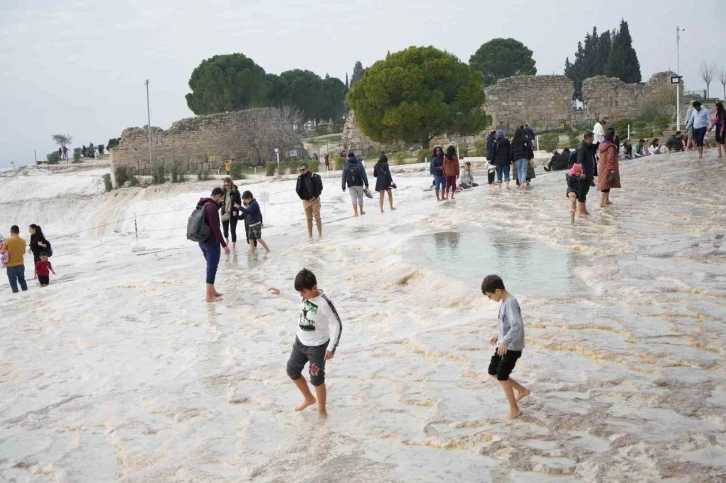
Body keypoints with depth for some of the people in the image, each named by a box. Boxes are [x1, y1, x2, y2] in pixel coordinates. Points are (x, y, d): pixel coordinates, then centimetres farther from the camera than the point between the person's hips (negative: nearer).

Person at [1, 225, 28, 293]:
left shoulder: (8, 241, -16)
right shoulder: (23, 241, -4)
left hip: (11, 265, -4)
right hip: (21, 264, 4)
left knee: (13, 282, 5)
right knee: (22, 279, 22)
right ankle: (25, 291, 27)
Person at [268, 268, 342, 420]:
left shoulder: (324, 303, -31)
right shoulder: (306, 294, -9)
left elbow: (337, 325, -26)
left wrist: (331, 348, -26)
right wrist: (281, 293, 17)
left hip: (317, 346, -8)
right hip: (300, 342, 8)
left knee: (317, 379, 5)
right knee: (292, 371, 19)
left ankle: (322, 410, 27)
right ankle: (309, 399, 40)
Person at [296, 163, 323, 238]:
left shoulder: (314, 176, -11)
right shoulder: (300, 178, 5)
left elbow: (319, 187, -13)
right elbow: (297, 189, 13)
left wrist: (315, 196, -14)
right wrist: (302, 197, 3)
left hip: (314, 200, -5)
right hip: (306, 201, 5)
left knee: (317, 217, -2)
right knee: (308, 218, 8)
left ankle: (320, 233, 5)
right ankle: (310, 235, 13)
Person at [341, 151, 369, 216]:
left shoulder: (346, 165, -1)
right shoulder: (359, 164, -3)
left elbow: (343, 177, -2)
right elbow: (363, 174, -5)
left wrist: (343, 186, 2)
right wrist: (366, 183, 0)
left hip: (351, 185, 0)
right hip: (359, 184, 0)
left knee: (354, 198, 3)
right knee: (360, 197, 13)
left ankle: (355, 213, -3)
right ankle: (361, 211, 22)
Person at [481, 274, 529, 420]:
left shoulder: (510, 303, -23)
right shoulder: (505, 302, 9)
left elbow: (516, 325, -34)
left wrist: (505, 342, -41)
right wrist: (498, 336, 29)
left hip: (512, 347, -10)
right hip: (504, 345, 10)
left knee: (502, 377, -4)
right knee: (493, 371, 15)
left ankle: (514, 409, 11)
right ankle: (522, 390, 28)